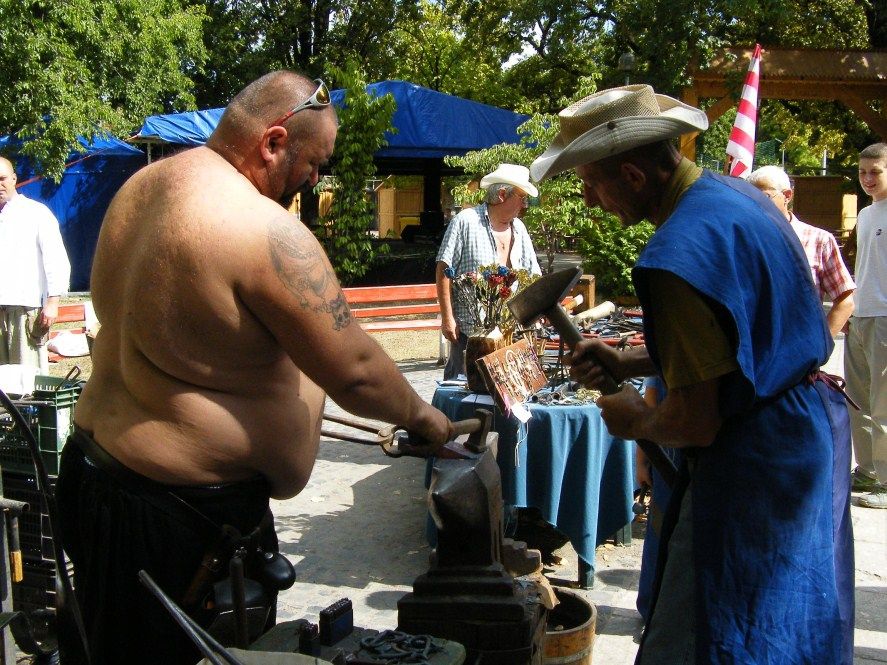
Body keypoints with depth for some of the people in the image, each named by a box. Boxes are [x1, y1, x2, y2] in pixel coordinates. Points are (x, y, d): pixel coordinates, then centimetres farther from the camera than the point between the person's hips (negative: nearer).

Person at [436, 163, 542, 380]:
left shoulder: (518, 228, 13)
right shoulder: (466, 221, -7)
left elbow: (533, 274, 17)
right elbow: (444, 270, -10)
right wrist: (447, 317, -14)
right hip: (469, 328, -6)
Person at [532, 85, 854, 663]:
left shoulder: (678, 251, -26)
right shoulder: (736, 193, 5)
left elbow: (695, 425, -25)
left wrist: (636, 422, -3)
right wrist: (626, 363, 8)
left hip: (755, 460, -11)